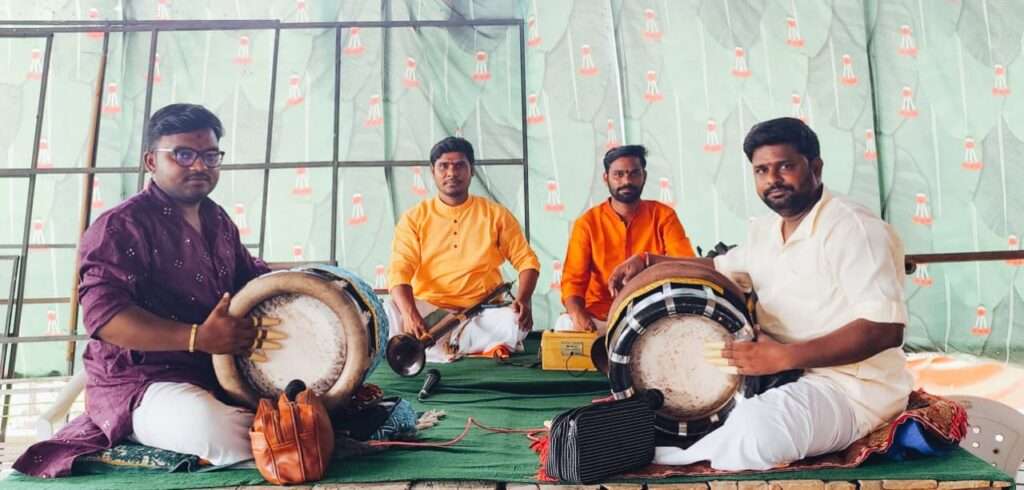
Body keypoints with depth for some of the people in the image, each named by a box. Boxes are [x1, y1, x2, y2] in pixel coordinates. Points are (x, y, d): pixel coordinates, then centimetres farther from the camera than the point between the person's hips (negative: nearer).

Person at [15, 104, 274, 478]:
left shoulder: (217, 220, 13)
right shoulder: (122, 226, -13)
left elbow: (250, 275, 24)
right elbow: (103, 315, -25)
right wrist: (198, 337, -35)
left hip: (218, 372, 8)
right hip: (139, 382, -8)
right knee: (226, 434, -33)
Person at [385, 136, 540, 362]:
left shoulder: (495, 214, 6)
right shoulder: (414, 218, 4)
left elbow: (527, 261, 6)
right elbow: (400, 271, -8)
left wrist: (523, 300, -15)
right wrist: (410, 314, -29)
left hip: (482, 312, 0)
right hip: (428, 309, 0)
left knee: (516, 321, -31)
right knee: (386, 314, -29)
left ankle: (434, 346, -18)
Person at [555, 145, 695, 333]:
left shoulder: (663, 215, 1)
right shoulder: (587, 222, 0)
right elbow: (573, 280, -6)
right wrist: (578, 315, -28)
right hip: (599, 315, 0)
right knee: (565, 326, -29)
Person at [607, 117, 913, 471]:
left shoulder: (854, 228, -17)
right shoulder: (763, 232, 9)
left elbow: (886, 329, -24)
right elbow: (719, 267, 26)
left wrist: (783, 357, -32)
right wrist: (648, 261, 9)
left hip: (853, 388, -8)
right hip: (786, 376, 9)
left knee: (756, 423, -34)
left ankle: (657, 457, -19)